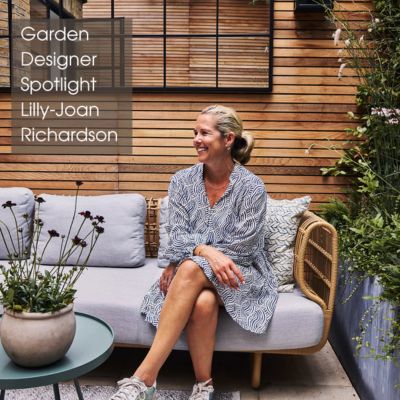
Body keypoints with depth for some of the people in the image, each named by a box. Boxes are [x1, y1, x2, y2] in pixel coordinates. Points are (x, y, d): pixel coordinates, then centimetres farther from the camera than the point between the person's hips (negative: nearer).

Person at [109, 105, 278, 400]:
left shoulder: (251, 187, -9)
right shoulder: (182, 181, 2)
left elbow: (243, 247, -12)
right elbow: (178, 237, -5)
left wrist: (187, 260, -13)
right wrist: (207, 251, -28)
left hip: (239, 275, -2)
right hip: (192, 276, 3)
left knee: (191, 269, -35)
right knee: (202, 302, -35)